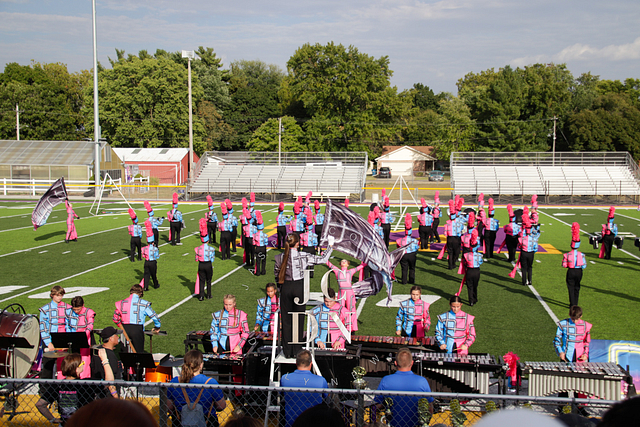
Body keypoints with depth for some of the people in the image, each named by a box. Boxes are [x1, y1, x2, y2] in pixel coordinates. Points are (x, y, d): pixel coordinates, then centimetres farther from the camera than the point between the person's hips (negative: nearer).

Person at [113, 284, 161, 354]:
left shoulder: (122, 303, 6)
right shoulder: (143, 303, -4)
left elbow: (116, 318, 8)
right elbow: (154, 316, -1)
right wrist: (157, 327, 15)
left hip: (125, 329, 4)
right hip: (137, 329, -3)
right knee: (139, 352, 3)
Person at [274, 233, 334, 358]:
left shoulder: (280, 257, -3)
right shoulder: (303, 256, -9)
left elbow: (276, 274, 7)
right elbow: (322, 259, -2)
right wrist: (330, 246, 10)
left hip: (285, 288, 2)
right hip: (299, 287, -2)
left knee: (286, 319, 9)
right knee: (298, 319, 7)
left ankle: (287, 351, 12)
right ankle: (297, 351, 11)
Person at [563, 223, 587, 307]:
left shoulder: (567, 255, -11)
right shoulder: (581, 255, -8)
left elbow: (564, 265, -8)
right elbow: (584, 266, -7)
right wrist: (580, 267, 12)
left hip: (571, 272, -2)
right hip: (579, 272, 2)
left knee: (571, 288, 6)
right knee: (577, 288, 16)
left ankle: (572, 304, 4)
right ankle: (575, 303, 22)